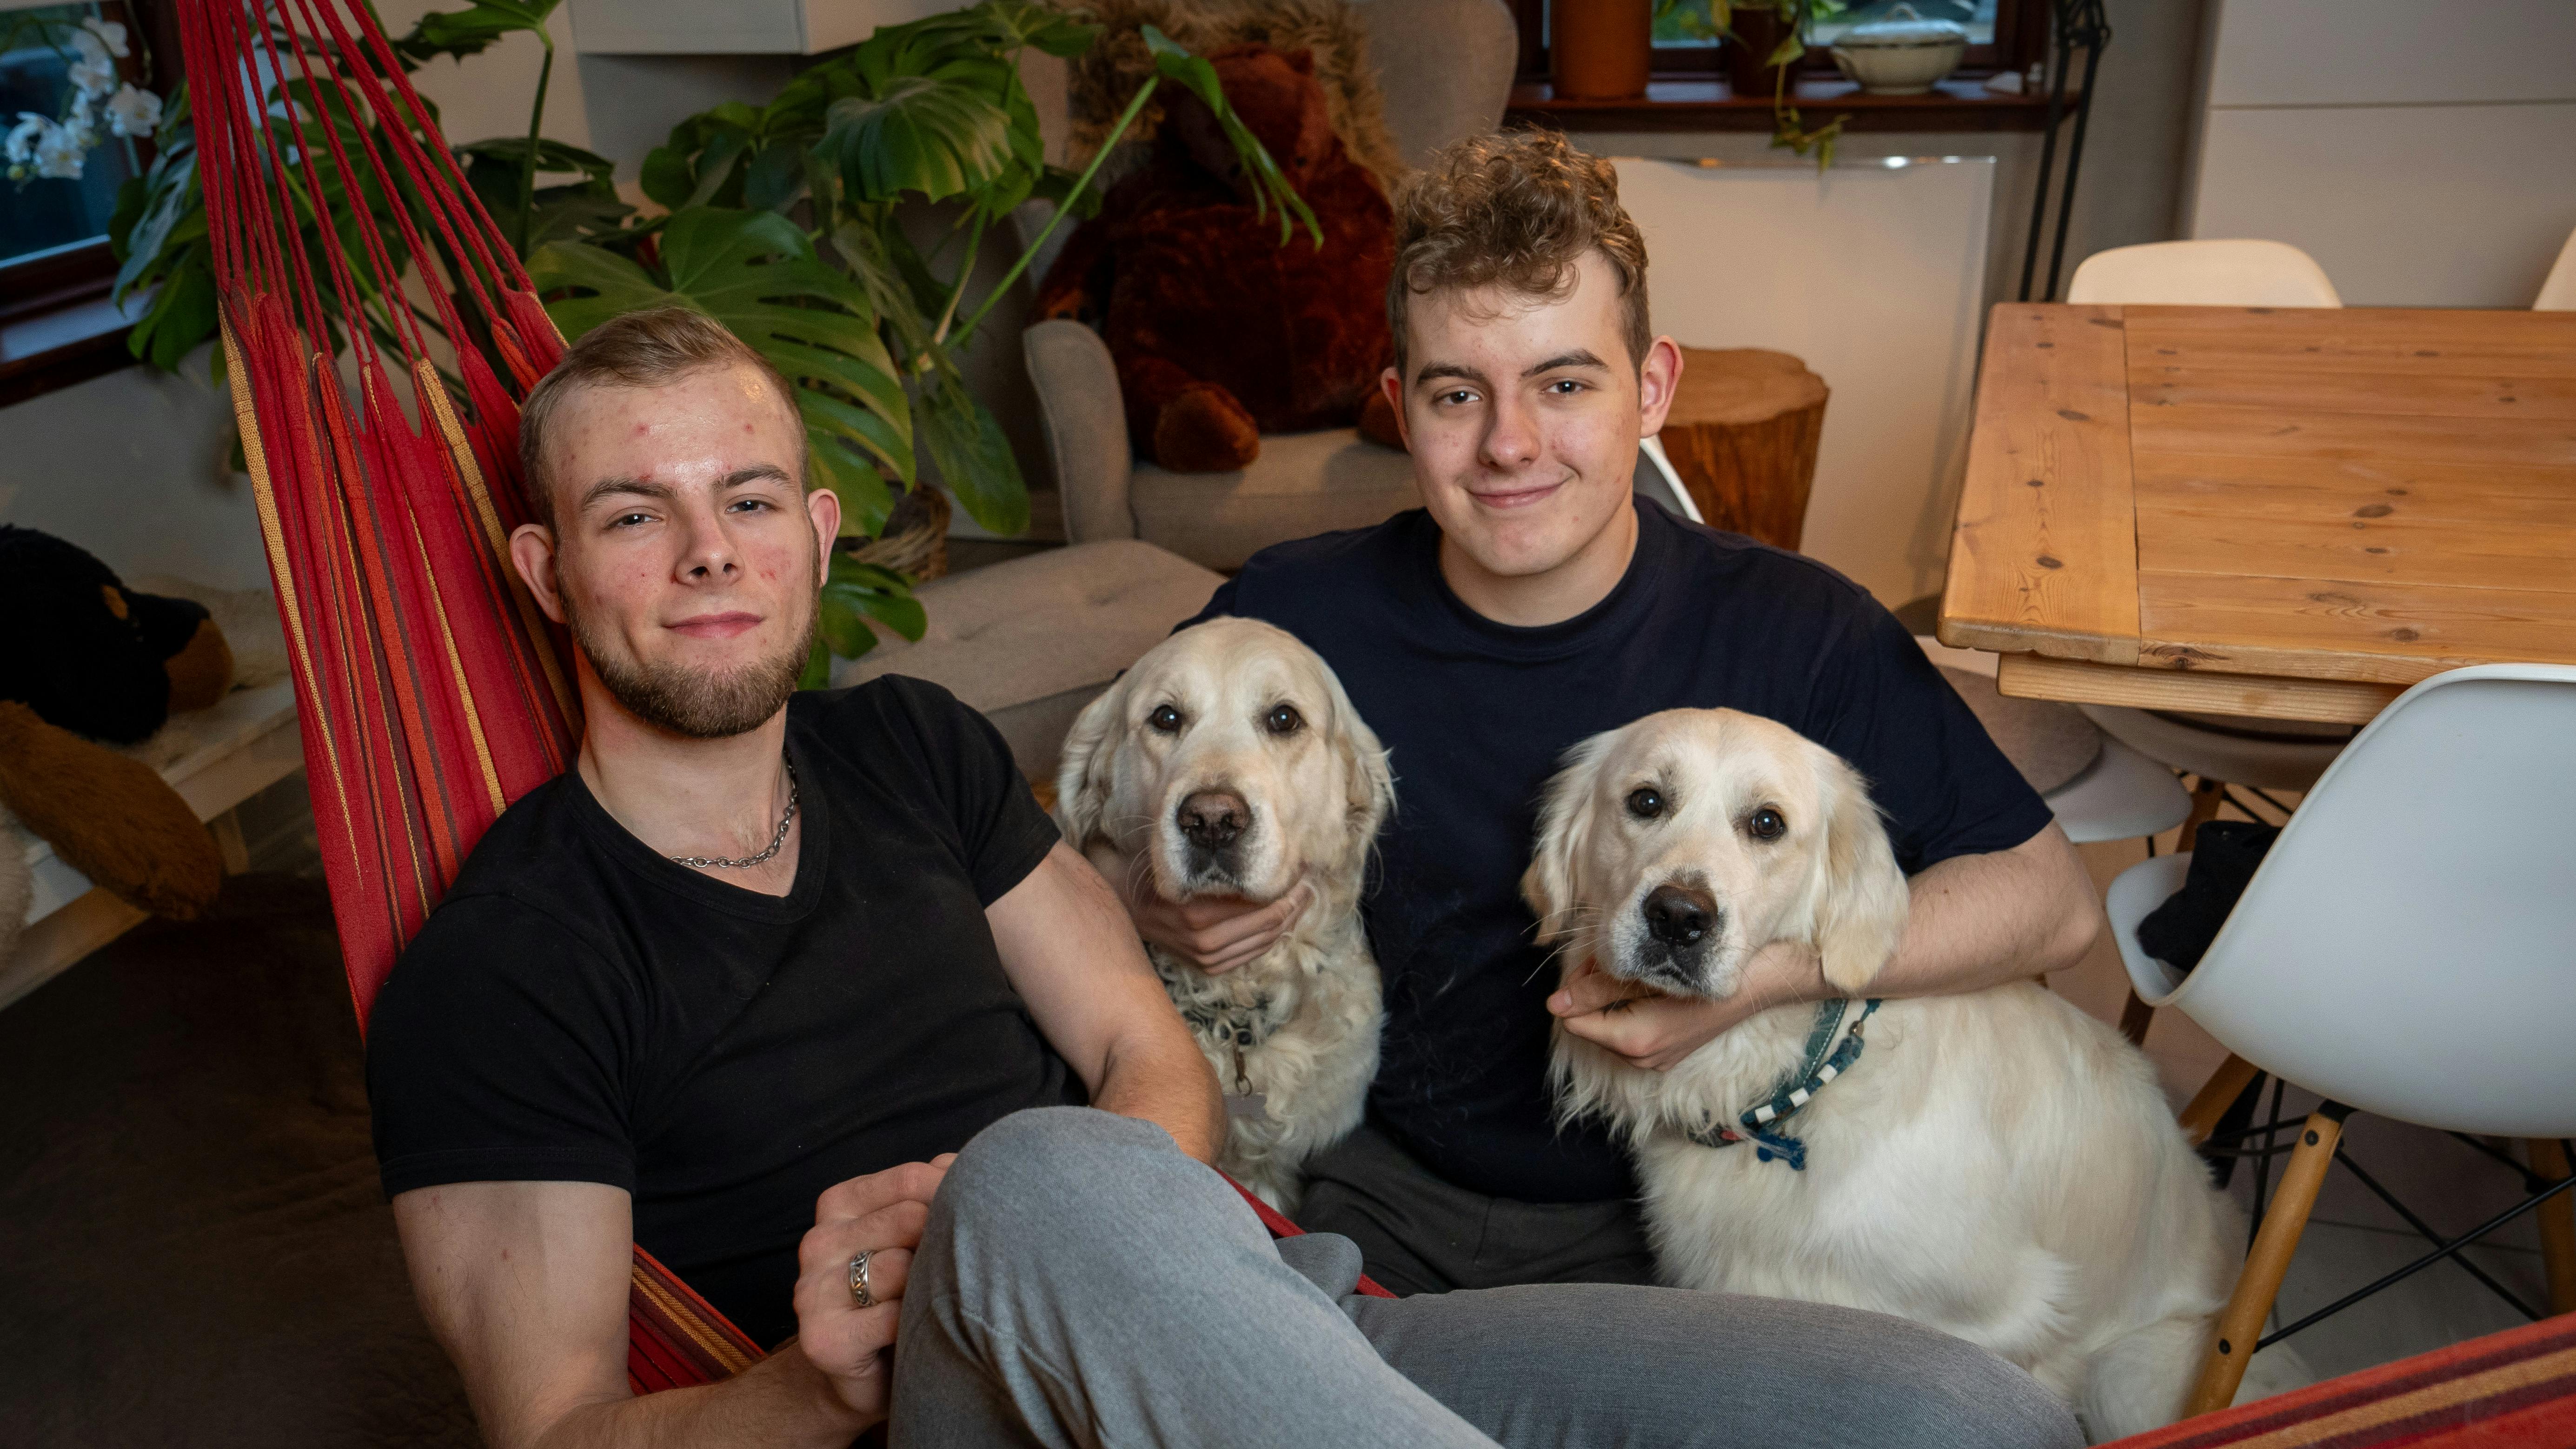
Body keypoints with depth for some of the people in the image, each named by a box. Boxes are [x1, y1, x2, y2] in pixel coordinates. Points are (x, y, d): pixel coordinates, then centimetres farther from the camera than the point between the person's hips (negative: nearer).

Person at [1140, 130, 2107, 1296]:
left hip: (1655, 1215, -1)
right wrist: (1153, 906, -17)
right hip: (1378, 1179, 2)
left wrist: (1762, 974, -22)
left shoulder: (1795, 635, -12)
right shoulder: (1289, 616, -9)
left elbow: (2051, 900, -7)